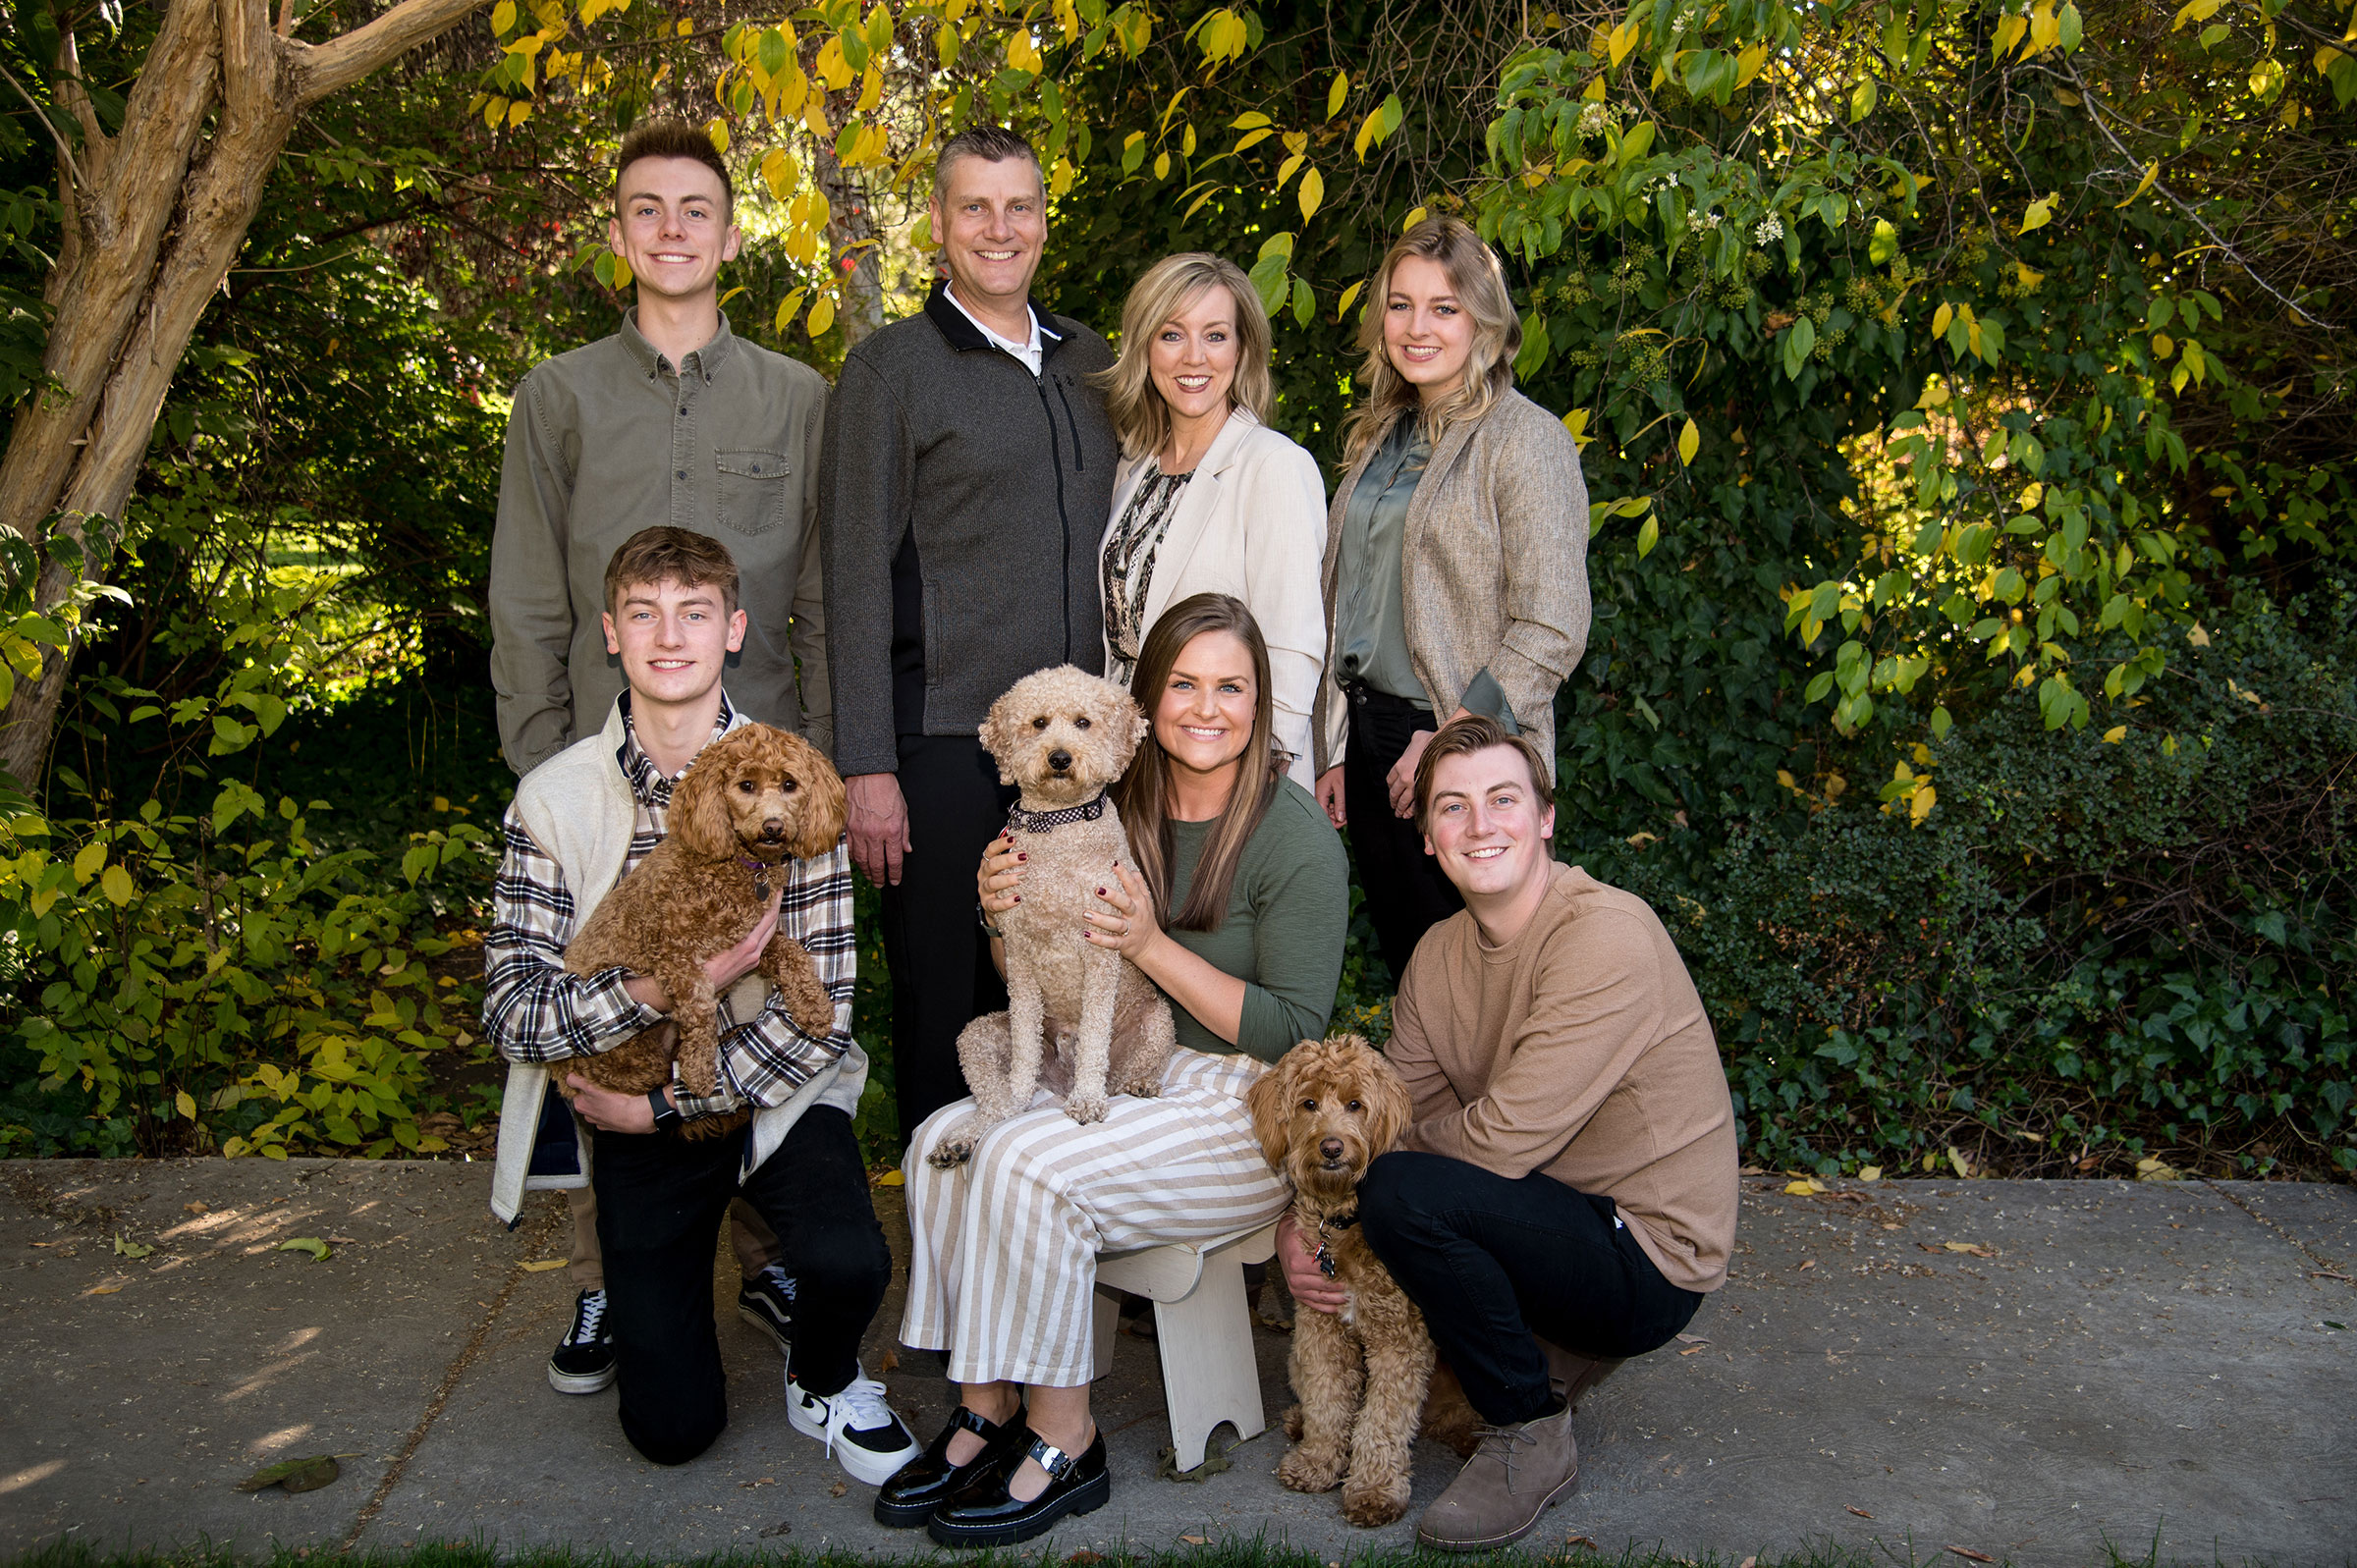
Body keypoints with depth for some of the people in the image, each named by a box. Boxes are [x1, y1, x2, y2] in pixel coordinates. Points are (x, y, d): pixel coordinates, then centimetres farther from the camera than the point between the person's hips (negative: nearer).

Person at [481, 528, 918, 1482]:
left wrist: (664, 1099, -17)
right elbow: (511, 1014, -11)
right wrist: (659, 990, -28)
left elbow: (821, 1005, -12)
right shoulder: (553, 801, -6)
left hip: (773, 1091, 0)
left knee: (850, 1263, -30)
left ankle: (823, 1385, 7)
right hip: (637, 1123, 1)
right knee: (672, 1428, 1)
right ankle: (631, 1296, 35)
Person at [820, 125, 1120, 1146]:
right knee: (945, 997, 4)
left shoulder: (1090, 360, 14)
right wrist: (866, 766, -11)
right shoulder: (891, 365, -1)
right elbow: (856, 572, -6)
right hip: (945, 739, -4)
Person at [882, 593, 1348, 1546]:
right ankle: (986, 1410, -4)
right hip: (1121, 1075, 6)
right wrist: (1004, 918, -7)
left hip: (1246, 1109, -6)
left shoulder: (1296, 838, -12)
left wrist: (1153, 946, -21)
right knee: (943, 1138, -16)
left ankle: (1063, 1443, -8)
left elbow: (1293, 1031, -15)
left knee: (1024, 1165, -25)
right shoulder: (1118, 815, 6)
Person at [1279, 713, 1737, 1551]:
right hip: (1556, 1219, 8)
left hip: (1650, 1258, -8)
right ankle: (1546, 1351, 14)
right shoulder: (1439, 956, 4)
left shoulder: (1606, 936, -23)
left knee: (1403, 1193, -28)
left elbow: (1505, 1140, -26)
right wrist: (1299, 1222, -14)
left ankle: (1530, 1433, -5)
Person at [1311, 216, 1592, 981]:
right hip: (1367, 735, 7)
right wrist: (1336, 750, 13)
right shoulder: (1380, 436, 13)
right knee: (1403, 962, 15)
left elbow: (1551, 633, -15)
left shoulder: (1526, 439, -10)